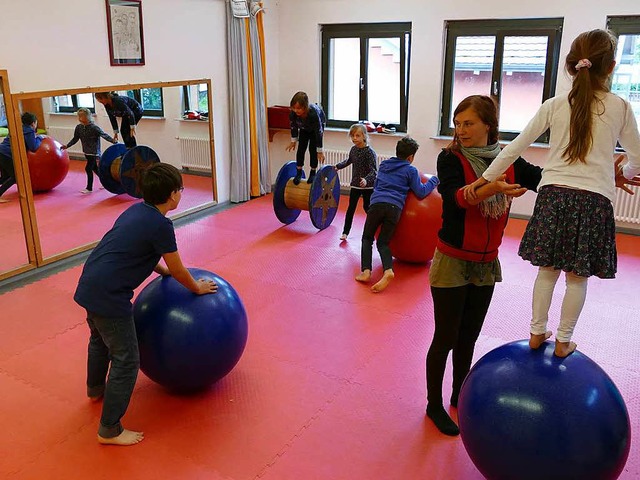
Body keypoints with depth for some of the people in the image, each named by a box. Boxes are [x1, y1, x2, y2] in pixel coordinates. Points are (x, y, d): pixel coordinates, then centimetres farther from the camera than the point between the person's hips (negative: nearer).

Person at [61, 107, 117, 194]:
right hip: (86, 152, 7)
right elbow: (75, 139, 10)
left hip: (94, 152, -7)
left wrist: (113, 141, -35)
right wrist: (67, 146, 4)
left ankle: (89, 188, 0)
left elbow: (104, 135, -22)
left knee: (88, 168, -9)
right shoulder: (78, 127, 1)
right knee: (95, 168, 16)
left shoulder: (94, 128, -17)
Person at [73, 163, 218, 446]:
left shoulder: (136, 210, 10)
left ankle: (95, 389, 58)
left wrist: (163, 270, 33)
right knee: (126, 361, 2)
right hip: (109, 296, -10)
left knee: (100, 340, 32)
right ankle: (110, 431, 12)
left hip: (89, 285, 10)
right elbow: (178, 271, -6)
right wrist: (198, 288, 11)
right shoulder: (161, 225, -16)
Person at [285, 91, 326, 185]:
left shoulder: (314, 113, -46)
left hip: (317, 126, -3)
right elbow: (294, 126, -12)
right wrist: (293, 140, 1)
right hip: (304, 127, 3)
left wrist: (320, 151, -28)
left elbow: (318, 132, -35)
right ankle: (299, 172, 8)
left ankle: (313, 173, 5)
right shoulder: (293, 113, -35)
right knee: (301, 148, -3)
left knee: (313, 149, -9)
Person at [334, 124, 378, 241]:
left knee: (367, 207, 8)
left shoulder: (370, 152, -19)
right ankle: (345, 232, 12)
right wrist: (338, 166, 34)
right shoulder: (353, 149, 1)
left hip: (368, 186, -5)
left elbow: (374, 171, -26)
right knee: (351, 208, 6)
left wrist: (366, 180, -43)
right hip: (355, 185, 5)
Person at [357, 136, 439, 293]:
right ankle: (388, 270, -22)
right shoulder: (411, 170, 12)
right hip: (394, 208, -1)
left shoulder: (383, 165, 25)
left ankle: (366, 271, -6)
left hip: (376, 203, 1)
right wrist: (434, 180, 24)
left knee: (367, 238, 16)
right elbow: (421, 192, 10)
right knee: (383, 242, 7)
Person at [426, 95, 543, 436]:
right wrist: (494, 188, -47)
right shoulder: (450, 159, -12)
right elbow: (456, 196, -29)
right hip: (452, 263, -4)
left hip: (486, 264, 4)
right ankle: (434, 405, 24)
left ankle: (459, 397, 38)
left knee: (468, 337, 17)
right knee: (446, 338, 5)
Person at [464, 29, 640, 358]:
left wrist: (484, 179, 4)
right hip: (594, 199, -1)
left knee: (548, 269, 14)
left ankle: (537, 332, 23)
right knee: (577, 277, 10)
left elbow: (516, 147, 1)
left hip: (554, 194, 2)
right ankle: (563, 341, 21)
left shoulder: (554, 106, 3)